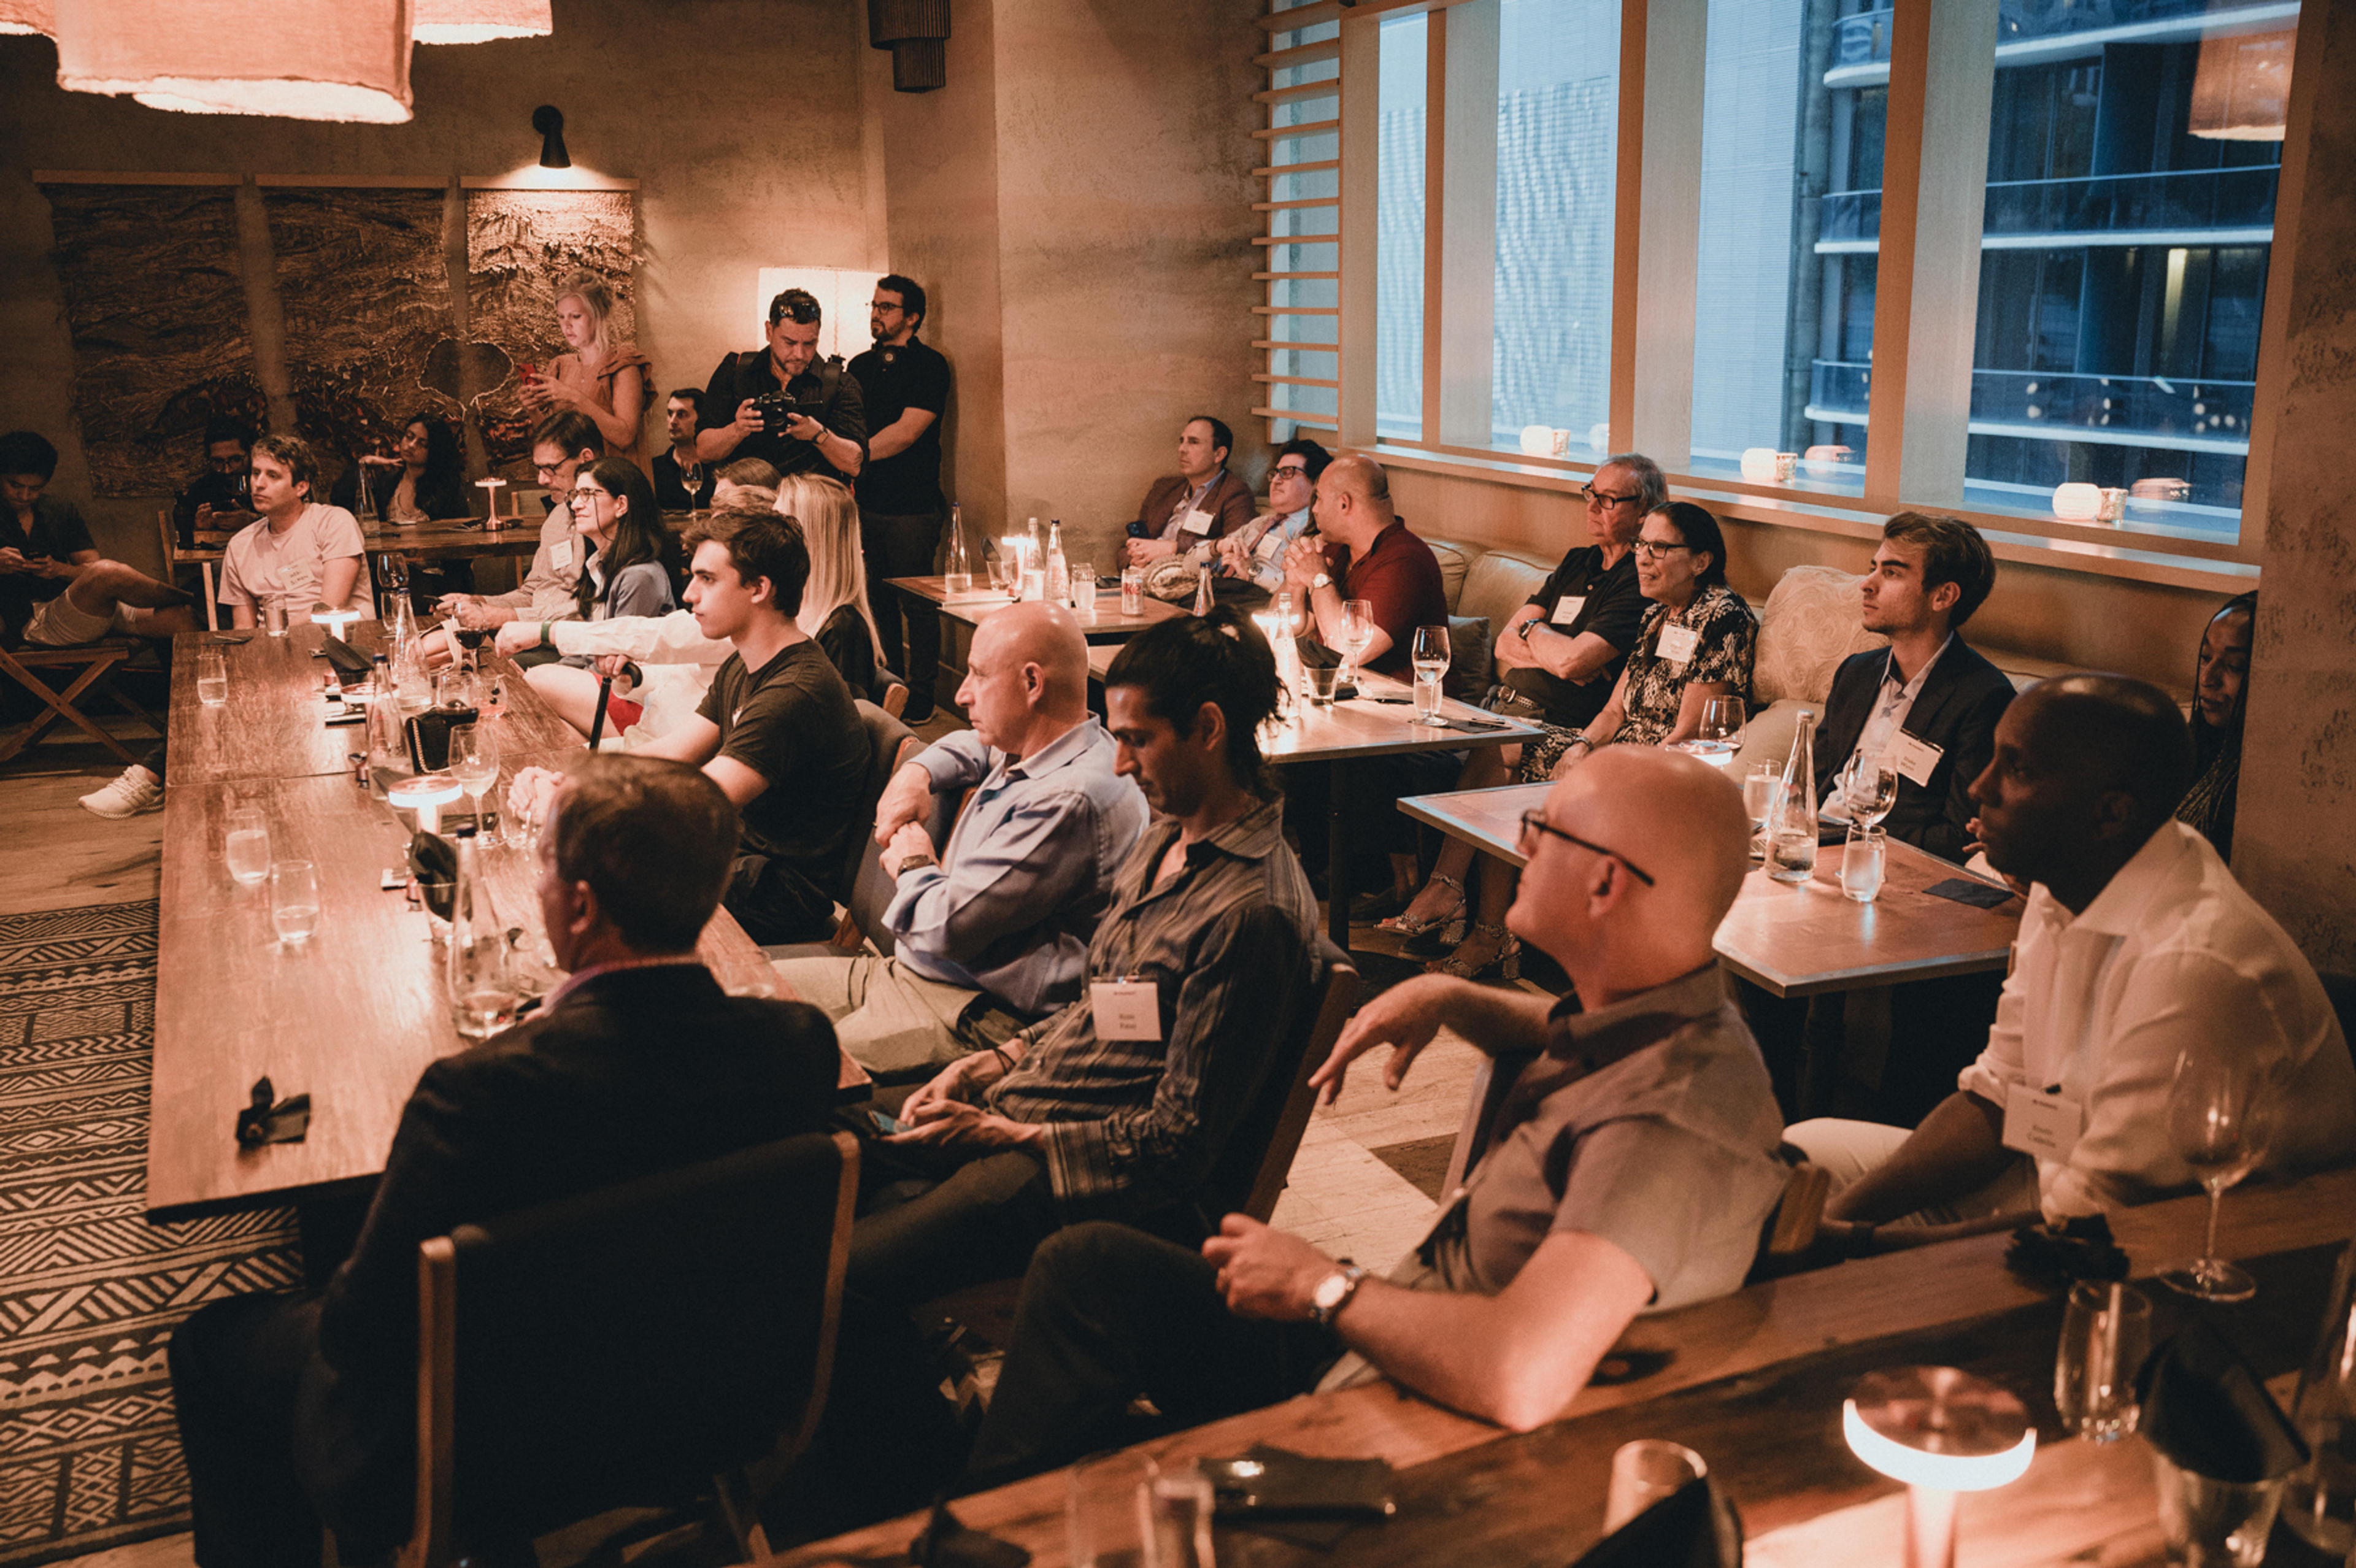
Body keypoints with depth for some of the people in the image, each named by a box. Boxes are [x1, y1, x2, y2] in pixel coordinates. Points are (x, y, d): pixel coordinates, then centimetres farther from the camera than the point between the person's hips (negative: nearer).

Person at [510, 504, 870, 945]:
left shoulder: (796, 694, -26)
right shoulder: (740, 669, 9)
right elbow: (669, 755, 9)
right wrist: (561, 782, -7)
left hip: (785, 900, -9)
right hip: (743, 856, 9)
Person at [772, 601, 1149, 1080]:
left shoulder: (1071, 800, -24)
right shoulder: (1028, 750, 9)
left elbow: (949, 927, -26)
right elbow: (977, 744, 37)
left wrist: (912, 867, -3)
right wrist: (920, 771, 14)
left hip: (974, 1015, -11)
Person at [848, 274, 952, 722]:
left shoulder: (930, 365, -5)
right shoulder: (861, 366, 15)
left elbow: (905, 433, -14)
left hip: (913, 506, -6)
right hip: (867, 502, 6)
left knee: (918, 603, -1)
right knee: (878, 598, 10)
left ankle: (922, 696, 8)